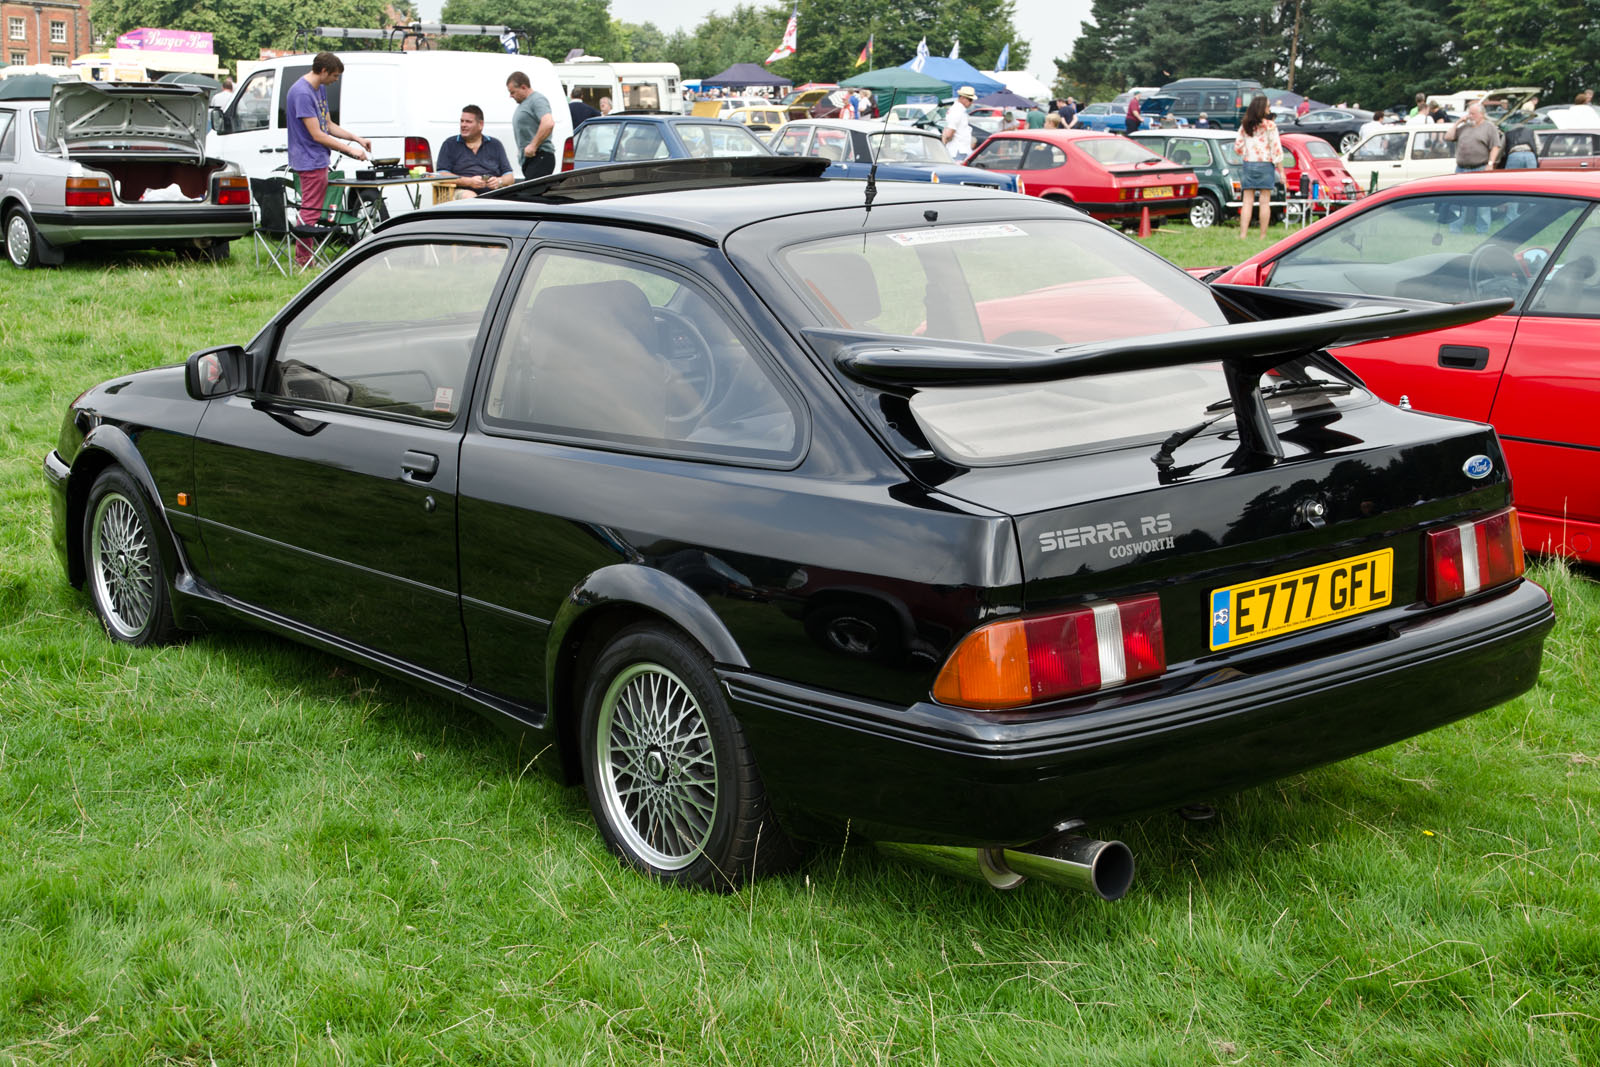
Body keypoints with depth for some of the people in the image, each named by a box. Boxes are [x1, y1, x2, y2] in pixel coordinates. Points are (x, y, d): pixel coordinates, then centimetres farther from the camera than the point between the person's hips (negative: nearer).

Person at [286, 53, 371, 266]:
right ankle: (303, 259, 0)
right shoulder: (301, 93, -20)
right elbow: (317, 135, -21)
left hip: (319, 161, 10)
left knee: (312, 212, 14)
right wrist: (350, 149, -17)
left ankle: (305, 256, 20)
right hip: (309, 162, -10)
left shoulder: (319, 89, 11)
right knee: (310, 213, -6)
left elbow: (329, 126, 20)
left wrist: (357, 139, 10)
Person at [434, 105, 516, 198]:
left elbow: (510, 176, 16)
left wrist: (499, 181, -10)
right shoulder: (450, 144, 15)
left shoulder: (495, 145, 21)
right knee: (469, 196, -39)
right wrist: (469, 182, -12)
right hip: (463, 190, -2)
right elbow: (442, 175, 2)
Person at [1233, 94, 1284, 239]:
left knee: (1247, 201, 6)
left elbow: (1237, 147, 5)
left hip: (1248, 164, 3)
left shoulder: (1244, 126, 3)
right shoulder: (1269, 126, -9)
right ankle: (1263, 235, 4)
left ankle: (1243, 234, -1)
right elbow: (1276, 149, -8)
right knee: (1264, 202, 2)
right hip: (1265, 164, -3)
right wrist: (1281, 170, -4)